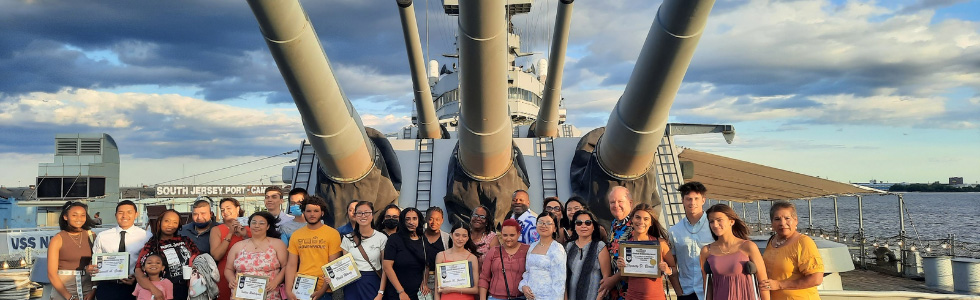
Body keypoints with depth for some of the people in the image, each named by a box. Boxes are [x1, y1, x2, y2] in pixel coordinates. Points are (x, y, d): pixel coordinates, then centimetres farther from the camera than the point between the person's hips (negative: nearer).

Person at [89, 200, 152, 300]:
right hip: (106, 287, 2)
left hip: (132, 287, -1)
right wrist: (90, 268, -8)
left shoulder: (145, 236, -1)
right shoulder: (102, 236, 5)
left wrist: (137, 278, -16)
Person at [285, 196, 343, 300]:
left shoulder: (332, 234, -3)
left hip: (323, 291, -3)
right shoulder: (296, 235, 6)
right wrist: (288, 290, -5)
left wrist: (322, 290, -14)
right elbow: (291, 265, 6)